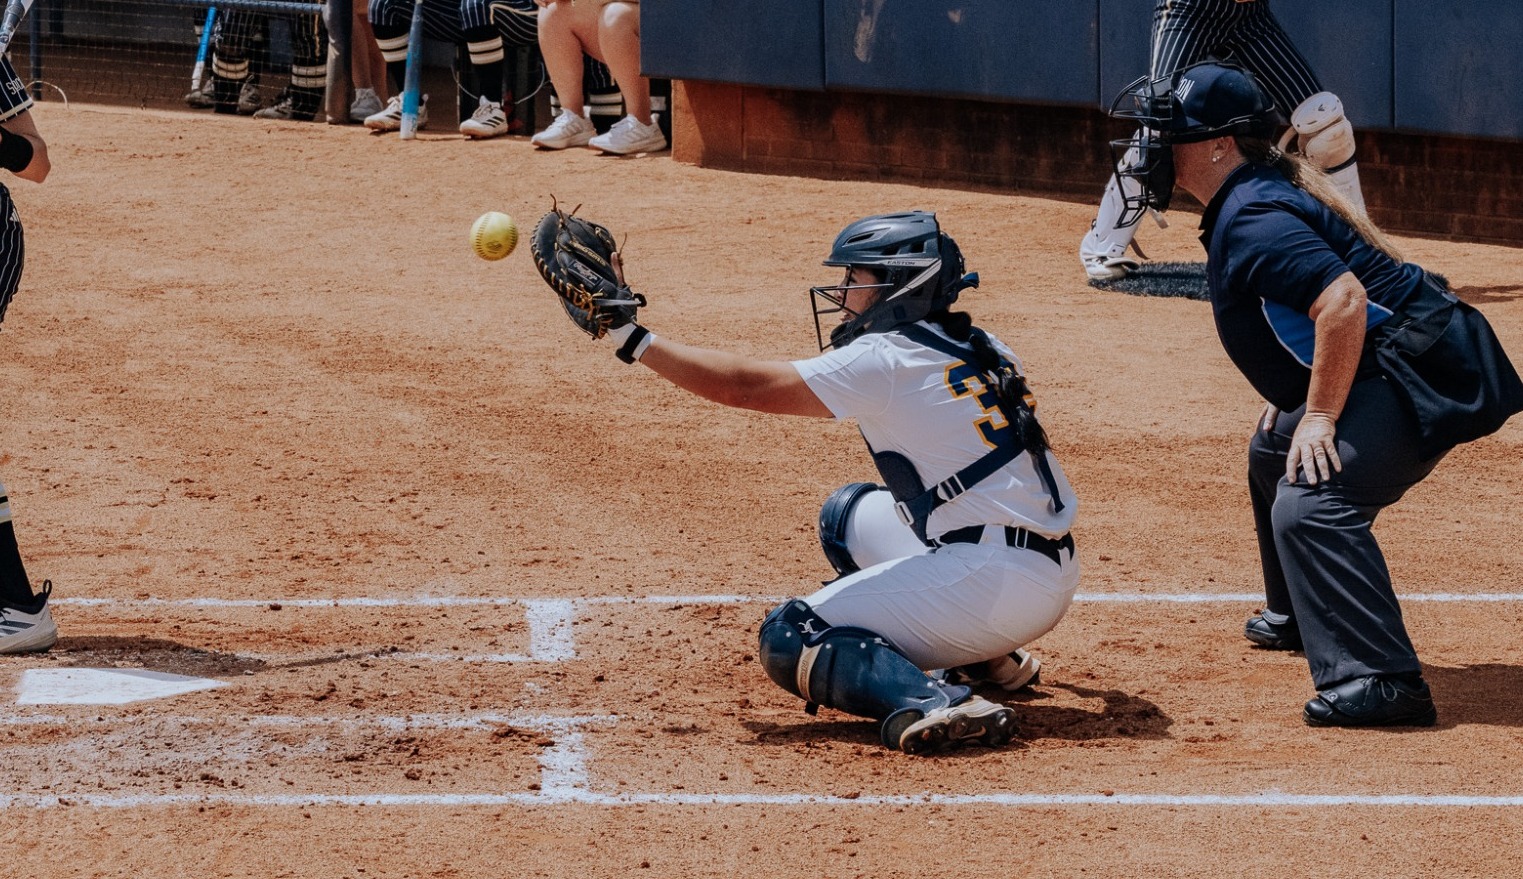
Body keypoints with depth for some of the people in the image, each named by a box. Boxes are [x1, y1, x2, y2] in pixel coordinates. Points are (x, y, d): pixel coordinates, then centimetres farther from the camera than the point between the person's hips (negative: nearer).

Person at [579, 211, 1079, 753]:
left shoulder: (884, 361, -10)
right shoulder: (981, 349, 13)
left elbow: (744, 386, -10)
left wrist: (632, 339, -3)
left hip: (995, 583, -9)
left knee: (789, 642, -6)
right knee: (851, 515, 30)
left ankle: (935, 704, -28)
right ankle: (985, 658, 20)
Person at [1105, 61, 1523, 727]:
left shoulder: (1253, 220, -20)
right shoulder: (1246, 201, 14)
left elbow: (1344, 301, -31)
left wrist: (1321, 415, -25)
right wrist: (1295, 389, 21)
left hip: (1417, 375, -12)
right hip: (1399, 368, 12)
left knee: (1309, 503, -28)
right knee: (1273, 453, 32)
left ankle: (1381, 681, -36)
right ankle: (1297, 617, 47)